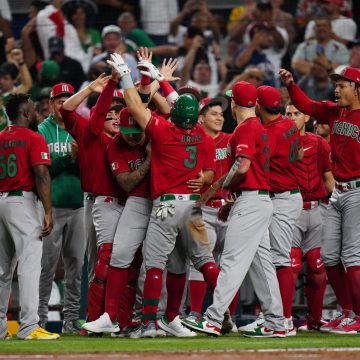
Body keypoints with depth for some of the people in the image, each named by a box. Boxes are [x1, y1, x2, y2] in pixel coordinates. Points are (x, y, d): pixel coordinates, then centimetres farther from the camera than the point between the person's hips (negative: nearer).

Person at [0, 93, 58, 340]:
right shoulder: (34, 139, -5)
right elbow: (42, 176, -14)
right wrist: (48, 212, -16)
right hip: (22, 202, -7)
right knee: (29, 264, -11)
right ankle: (29, 326, -19)